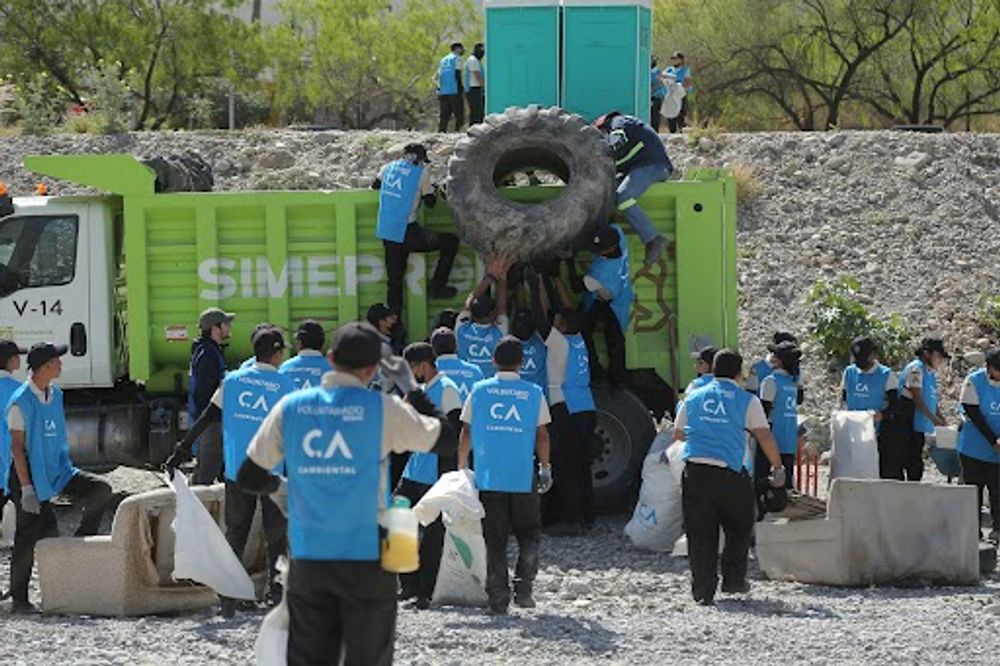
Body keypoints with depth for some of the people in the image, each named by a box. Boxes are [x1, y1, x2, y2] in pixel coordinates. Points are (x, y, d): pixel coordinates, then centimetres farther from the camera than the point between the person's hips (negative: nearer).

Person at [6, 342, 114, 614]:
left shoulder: (55, 393, 7)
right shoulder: (21, 402, -16)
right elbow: (17, 446, -17)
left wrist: (66, 468, 19)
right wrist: (26, 488, -21)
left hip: (56, 471, 7)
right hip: (31, 475, -7)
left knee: (100, 490, -8)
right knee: (29, 538, -4)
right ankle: (19, 599, 6)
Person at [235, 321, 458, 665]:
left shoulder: (290, 408, 1)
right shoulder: (383, 409, -9)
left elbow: (249, 478, 7)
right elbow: (447, 441, 4)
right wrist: (412, 388, 13)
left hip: (307, 561, 3)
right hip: (367, 559, -3)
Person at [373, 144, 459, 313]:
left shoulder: (389, 168, 10)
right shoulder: (421, 172, -4)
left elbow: (375, 185, 28)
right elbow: (430, 202, 2)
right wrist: (433, 190, 22)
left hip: (386, 234, 6)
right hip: (406, 234, -6)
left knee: (394, 280, 12)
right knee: (450, 242, 9)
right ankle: (436, 287, 10)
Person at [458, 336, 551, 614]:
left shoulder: (479, 391, 2)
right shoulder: (533, 393, 0)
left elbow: (467, 432, 6)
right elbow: (541, 435, 2)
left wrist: (461, 466, 16)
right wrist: (545, 469, 13)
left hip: (488, 477, 1)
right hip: (524, 477, -1)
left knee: (495, 540, 6)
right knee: (528, 534, 13)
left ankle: (498, 598, 4)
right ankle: (523, 588, -2)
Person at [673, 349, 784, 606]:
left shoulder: (693, 398, 13)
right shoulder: (747, 401, 3)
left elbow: (677, 435, 19)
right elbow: (764, 436, -3)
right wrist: (778, 468, 6)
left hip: (695, 471, 2)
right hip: (731, 473, -2)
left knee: (700, 533, 4)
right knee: (739, 528, 20)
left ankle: (703, 591, 0)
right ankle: (733, 579, 20)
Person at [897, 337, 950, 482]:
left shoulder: (931, 372, 15)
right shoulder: (916, 369, -13)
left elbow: (933, 402, 18)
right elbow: (917, 399, -18)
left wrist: (944, 422, 10)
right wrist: (935, 420, -19)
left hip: (918, 428, 9)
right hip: (907, 428, -9)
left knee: (916, 467, 10)